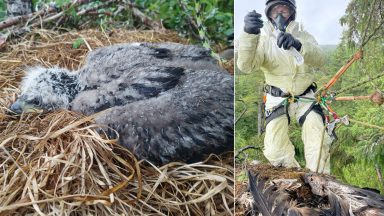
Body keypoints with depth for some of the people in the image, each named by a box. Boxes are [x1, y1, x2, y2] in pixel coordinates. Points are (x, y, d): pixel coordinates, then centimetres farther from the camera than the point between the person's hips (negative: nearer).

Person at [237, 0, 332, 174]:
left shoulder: (303, 36, 0)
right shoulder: (263, 39, -5)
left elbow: (319, 59, -21)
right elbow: (245, 66, -25)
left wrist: (298, 45, -42)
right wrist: (249, 34, -43)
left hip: (305, 97, 1)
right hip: (277, 99, -1)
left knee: (319, 142, -9)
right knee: (275, 151, -7)